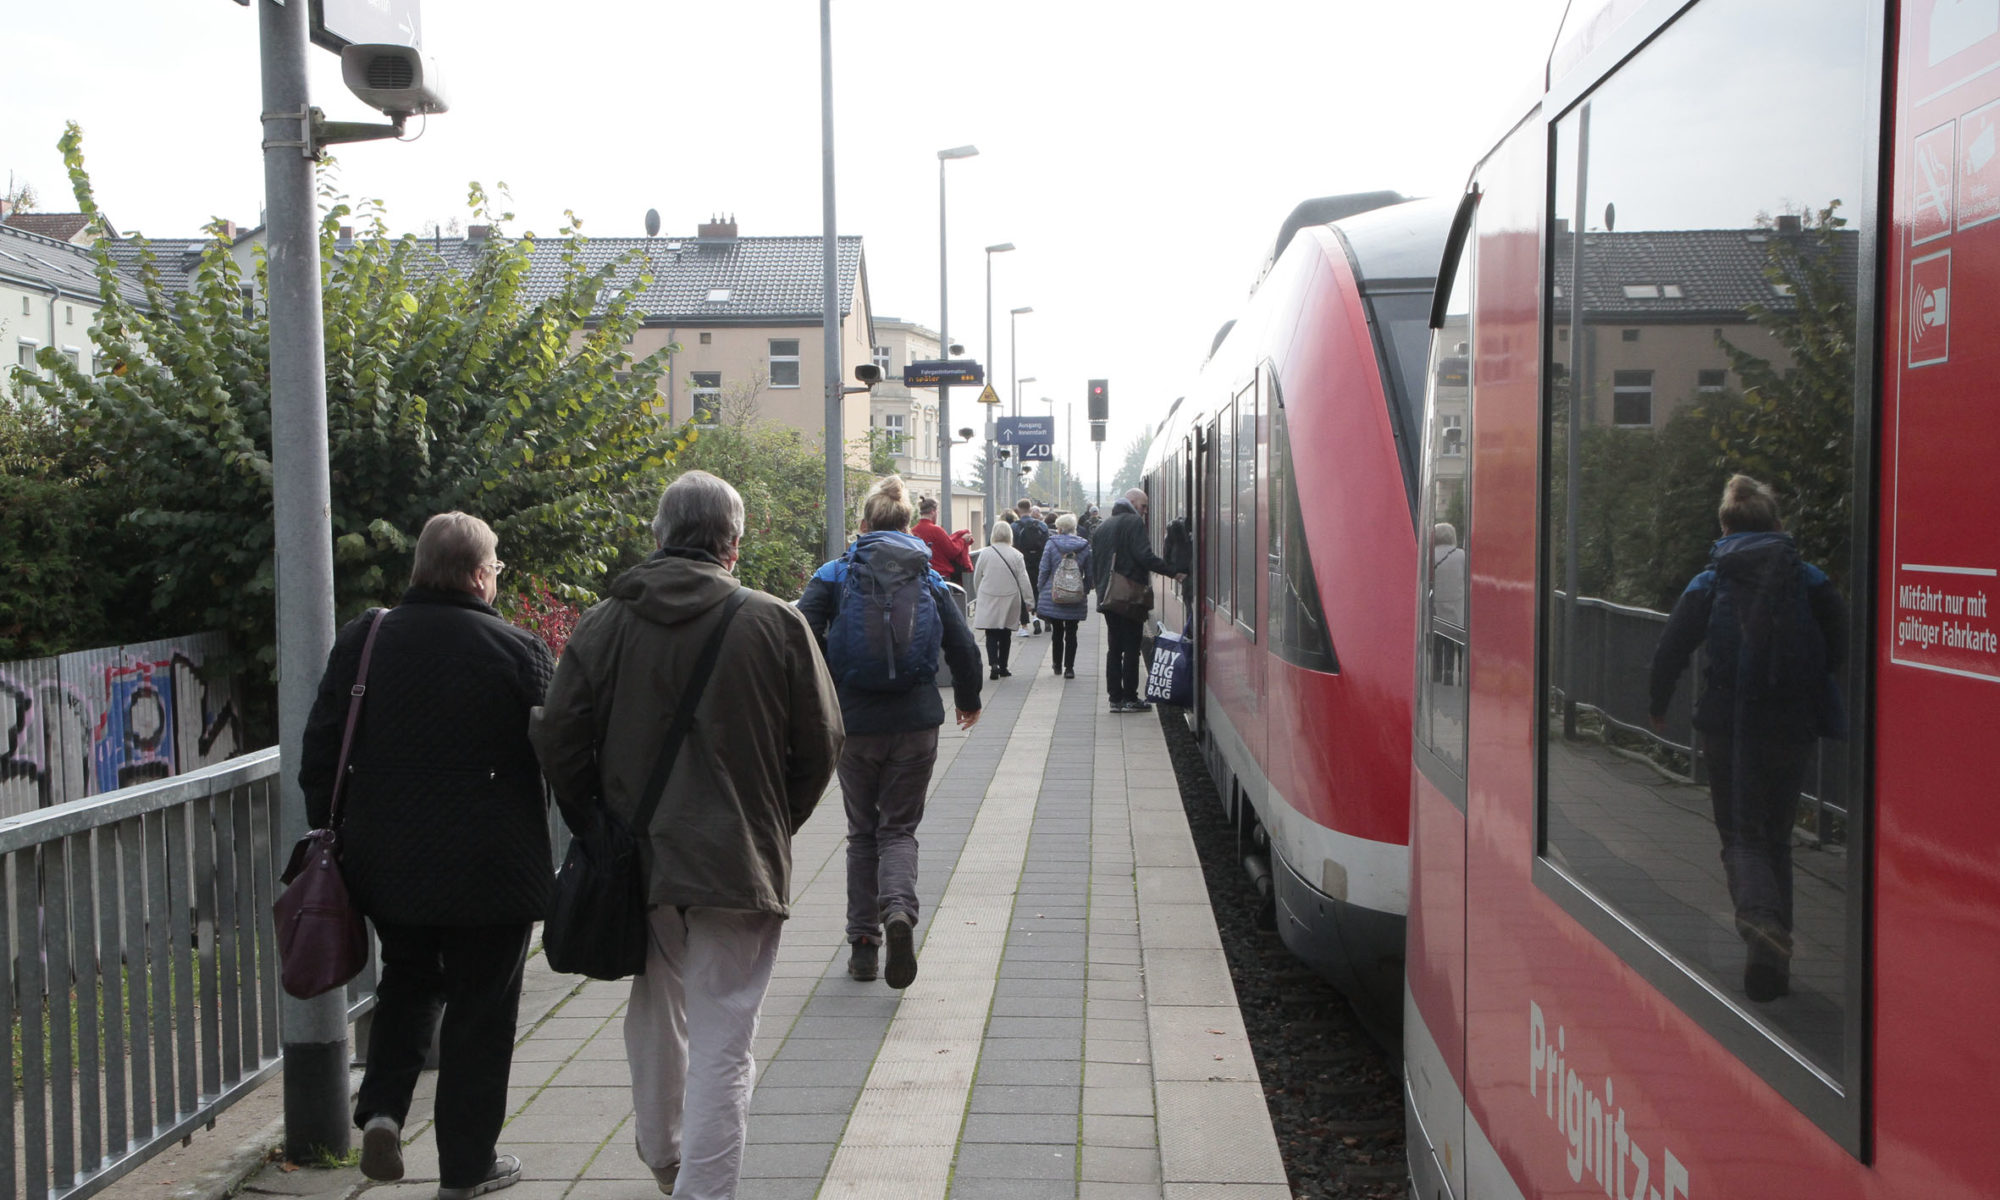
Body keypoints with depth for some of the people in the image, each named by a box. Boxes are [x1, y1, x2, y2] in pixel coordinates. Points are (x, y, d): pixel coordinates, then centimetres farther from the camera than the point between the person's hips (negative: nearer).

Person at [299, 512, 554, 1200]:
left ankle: (382, 1108, 7)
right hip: (489, 874, -4)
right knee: (480, 1012, 9)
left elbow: (319, 757, 5)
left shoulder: (359, 642, 1)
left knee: (408, 982, 25)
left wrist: (333, 839, 14)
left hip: (384, 866, 4)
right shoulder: (519, 653, -12)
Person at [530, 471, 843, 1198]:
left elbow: (558, 741, -1)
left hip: (635, 861, 4)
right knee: (722, 1043, 2)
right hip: (738, 866, -3)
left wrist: (597, 833, 12)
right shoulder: (775, 624, -6)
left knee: (654, 1013, 24)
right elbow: (820, 747, -2)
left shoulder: (604, 624, -2)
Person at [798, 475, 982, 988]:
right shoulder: (930, 579, 4)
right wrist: (968, 701, 20)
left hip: (855, 723, 0)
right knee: (899, 828, 10)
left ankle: (863, 943, 16)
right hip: (916, 724, 1)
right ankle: (899, 909, -18)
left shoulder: (834, 575, -1)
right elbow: (964, 649, 2)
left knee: (863, 832, 14)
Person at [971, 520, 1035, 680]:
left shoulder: (985, 553, -5)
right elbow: (1023, 579, -4)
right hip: (1009, 600, 1)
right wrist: (1028, 599, 5)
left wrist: (978, 596, 19)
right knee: (1005, 634, 13)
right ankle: (1003, 667, 19)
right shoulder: (1016, 555, -7)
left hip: (988, 599, -1)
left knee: (991, 634, 1)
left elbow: (977, 577, 4)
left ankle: (993, 663, -18)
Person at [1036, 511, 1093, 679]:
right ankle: (1069, 668, 4)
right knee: (1071, 633, 6)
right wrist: (1085, 591, 14)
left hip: (1053, 597, -1)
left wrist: (1040, 590, 6)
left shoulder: (1051, 544, -6)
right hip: (1076, 599, 1)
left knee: (1057, 632, 12)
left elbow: (1043, 570, -4)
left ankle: (1057, 665, 21)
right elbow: (1089, 574, 3)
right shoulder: (1084, 546, 0)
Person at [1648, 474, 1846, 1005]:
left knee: (1741, 836, 7)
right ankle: (1774, 960, 14)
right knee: (1776, 836, 15)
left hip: (1727, 728, -1)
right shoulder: (1811, 581, 1)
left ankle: (1760, 918, -24)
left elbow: (1668, 652, -4)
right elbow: (1841, 651, 1)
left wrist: (1659, 708, 12)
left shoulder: (1708, 584, -2)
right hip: (1792, 728, 2)